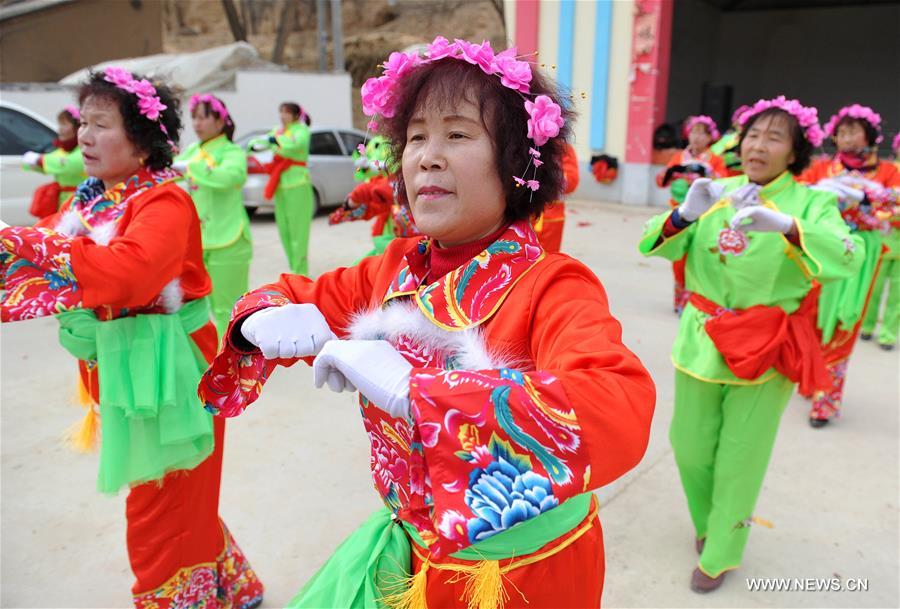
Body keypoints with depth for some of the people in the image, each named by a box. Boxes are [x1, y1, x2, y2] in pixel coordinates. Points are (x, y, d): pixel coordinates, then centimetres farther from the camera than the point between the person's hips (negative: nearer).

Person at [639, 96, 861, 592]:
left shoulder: (810, 203, -3)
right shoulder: (715, 192, 3)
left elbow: (847, 259, -21)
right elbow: (656, 245, -5)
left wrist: (785, 226, -36)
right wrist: (686, 213, -25)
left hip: (765, 351, -2)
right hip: (701, 342, 2)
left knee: (739, 459, 6)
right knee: (690, 449, 9)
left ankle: (720, 553, 28)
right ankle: (706, 523, 38)